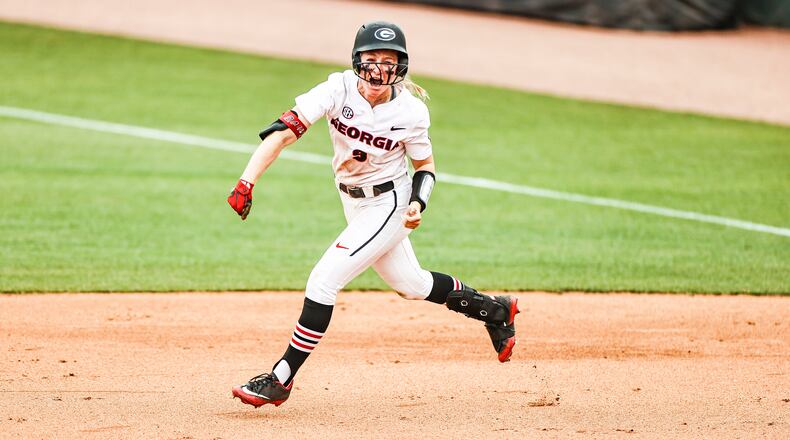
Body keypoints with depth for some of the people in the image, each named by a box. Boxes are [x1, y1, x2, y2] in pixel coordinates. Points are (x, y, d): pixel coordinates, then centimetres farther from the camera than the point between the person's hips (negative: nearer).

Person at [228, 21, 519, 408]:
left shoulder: (411, 111, -20)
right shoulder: (340, 90, -20)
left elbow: (425, 166, -2)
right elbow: (284, 130, -30)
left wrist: (418, 202, -22)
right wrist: (248, 180, -42)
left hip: (388, 204, -5)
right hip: (353, 203, 5)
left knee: (324, 280, -15)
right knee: (409, 284, 21)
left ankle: (281, 380, -8)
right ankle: (494, 309, 45)